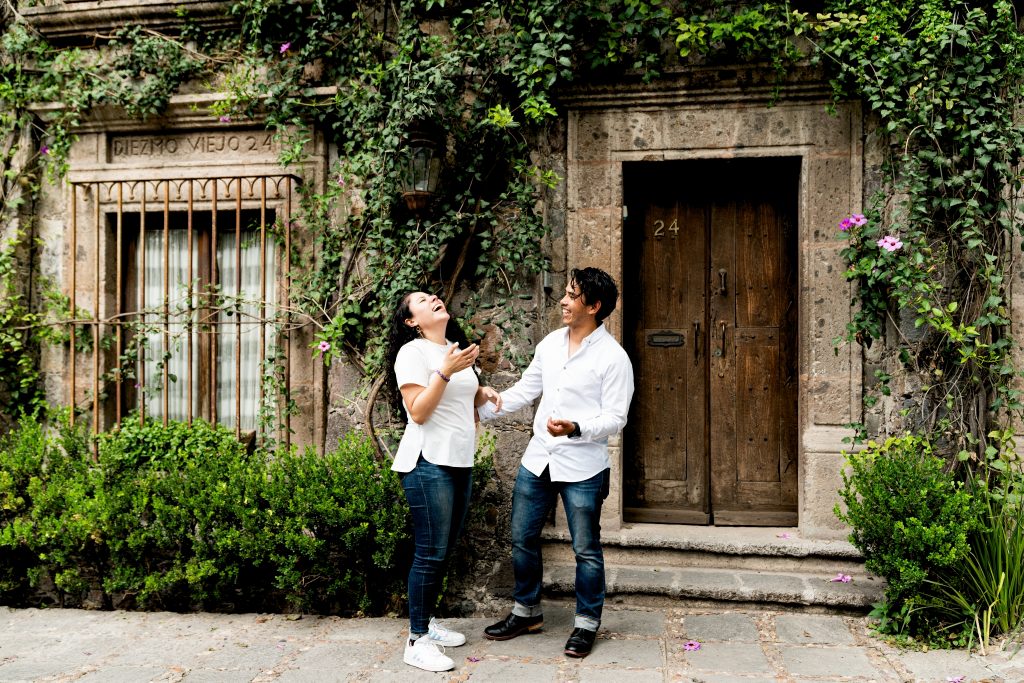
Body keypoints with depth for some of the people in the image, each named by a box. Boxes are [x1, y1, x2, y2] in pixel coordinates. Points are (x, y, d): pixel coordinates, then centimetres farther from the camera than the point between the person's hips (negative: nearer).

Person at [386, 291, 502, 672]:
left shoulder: (456, 350, 17)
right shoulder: (413, 351, -9)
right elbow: (418, 412, -18)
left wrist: (484, 394, 8)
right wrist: (445, 371, -25)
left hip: (460, 462, 9)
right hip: (428, 464, -8)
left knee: (445, 550, 13)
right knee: (430, 552, -8)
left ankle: (427, 621, 25)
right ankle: (417, 641, 0)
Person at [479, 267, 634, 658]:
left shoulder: (613, 357, -13)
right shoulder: (550, 343, 5)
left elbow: (615, 419, -14)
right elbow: (523, 391, 13)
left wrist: (576, 428, -30)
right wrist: (480, 410, 8)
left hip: (583, 468, -6)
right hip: (537, 460, 6)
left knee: (586, 550, 7)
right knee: (522, 539, 15)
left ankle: (586, 625, 24)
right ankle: (526, 612, 33)